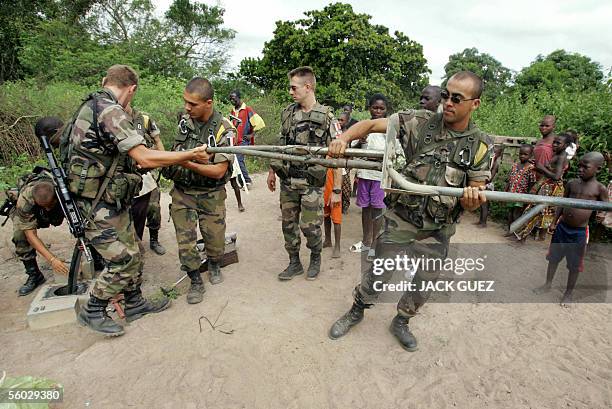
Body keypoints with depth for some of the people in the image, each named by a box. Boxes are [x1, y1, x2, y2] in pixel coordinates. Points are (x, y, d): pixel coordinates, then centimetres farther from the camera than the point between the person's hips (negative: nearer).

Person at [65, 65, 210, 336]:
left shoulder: (90, 107, 11)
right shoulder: (110, 111, -20)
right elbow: (145, 157, -27)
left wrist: (136, 163, 20)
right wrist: (191, 155, -18)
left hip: (111, 204, 10)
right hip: (100, 209, -10)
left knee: (132, 254, 17)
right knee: (123, 262, 1)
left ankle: (135, 303, 33)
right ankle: (92, 312, 20)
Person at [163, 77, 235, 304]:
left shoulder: (224, 130, -17)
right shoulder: (185, 121, -2)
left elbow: (218, 171, -21)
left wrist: (188, 164, -30)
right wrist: (166, 161, 1)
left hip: (211, 194, -3)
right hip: (182, 192, 3)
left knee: (215, 240, 8)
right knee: (185, 241, 0)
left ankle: (214, 265, 42)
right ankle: (196, 281, 22)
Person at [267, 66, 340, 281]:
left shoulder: (326, 116, -8)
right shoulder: (287, 113, 6)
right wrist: (272, 171, 13)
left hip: (312, 183, -4)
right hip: (287, 181, 5)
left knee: (309, 226, 0)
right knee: (288, 224, 10)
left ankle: (315, 257, 29)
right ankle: (294, 263, 28)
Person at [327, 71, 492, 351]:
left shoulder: (481, 146, -3)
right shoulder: (420, 122, -7)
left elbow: (475, 196, -2)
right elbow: (372, 125, -7)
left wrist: (473, 199, -26)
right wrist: (344, 137, -25)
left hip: (437, 230, 2)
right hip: (399, 220, -2)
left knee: (424, 284, 15)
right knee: (378, 273, 8)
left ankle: (401, 322, 42)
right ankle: (356, 311, 36)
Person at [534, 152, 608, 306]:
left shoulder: (600, 189, -8)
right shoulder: (571, 183, 1)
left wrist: (601, 216, -25)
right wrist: (554, 222, 8)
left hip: (579, 232, -3)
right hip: (562, 227, 3)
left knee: (574, 265, 8)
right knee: (553, 258, 16)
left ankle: (568, 293, 25)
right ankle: (548, 284, 33)